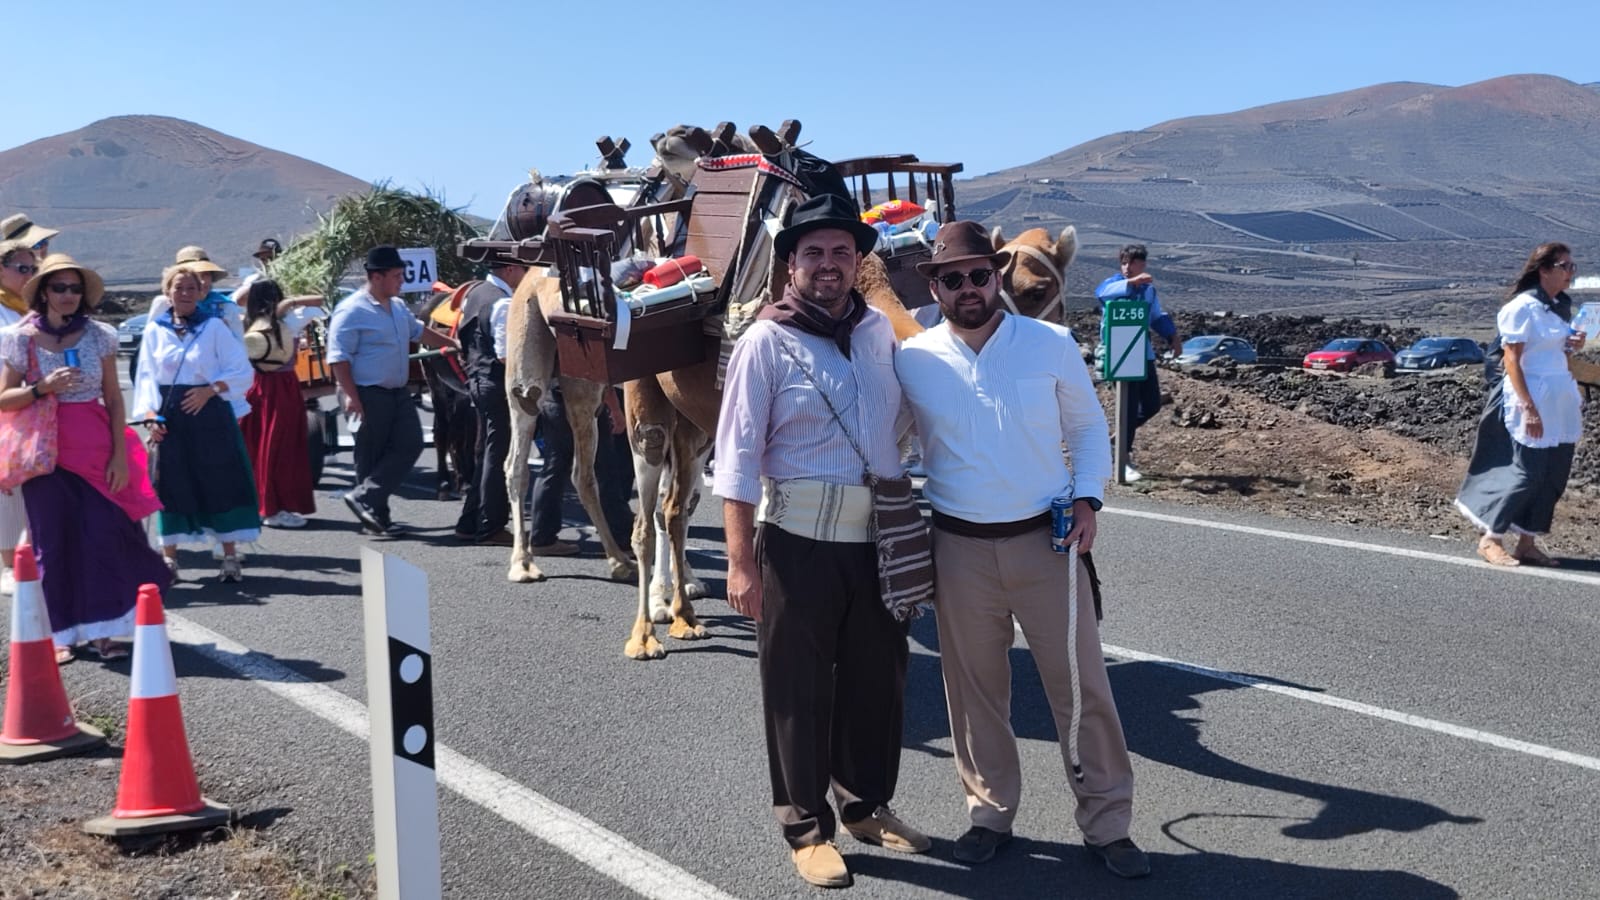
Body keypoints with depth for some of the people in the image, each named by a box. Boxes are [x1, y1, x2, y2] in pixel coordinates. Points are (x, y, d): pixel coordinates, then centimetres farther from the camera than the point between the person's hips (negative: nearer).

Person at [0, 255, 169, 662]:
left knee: (104, 535, -5)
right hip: (48, 452, -1)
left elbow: (114, 398, 6)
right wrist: (43, 388, -16)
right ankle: (60, 634, 12)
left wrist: (120, 454, -1)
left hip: (96, 449, 1)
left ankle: (101, 630, 5)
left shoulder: (99, 335, 4)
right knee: (54, 541, 3)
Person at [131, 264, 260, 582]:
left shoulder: (214, 327, 0)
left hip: (209, 415, -2)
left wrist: (210, 389, -15)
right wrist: (150, 414, -6)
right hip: (169, 418, 2)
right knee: (171, 483, 4)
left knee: (219, 482, 0)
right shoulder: (155, 330, 6)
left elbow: (243, 372, -2)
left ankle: (230, 557, 8)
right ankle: (169, 558, 14)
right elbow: (146, 376, 6)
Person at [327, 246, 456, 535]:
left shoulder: (398, 307, 12)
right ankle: (376, 518, 7)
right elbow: (338, 358, -18)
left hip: (398, 392, 8)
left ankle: (366, 498, 4)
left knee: (410, 445, 1)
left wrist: (453, 344, 33)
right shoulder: (352, 311, -15)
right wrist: (352, 397, -22)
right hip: (369, 396, -8)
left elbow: (419, 332, 30)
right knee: (371, 457, 0)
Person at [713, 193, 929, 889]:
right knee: (799, 688, 6)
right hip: (800, 542, -5)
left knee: (878, 679, 15)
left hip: (877, 538, 5)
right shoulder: (767, 342, -9)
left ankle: (867, 805, 33)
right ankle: (807, 827, 21)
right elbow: (738, 457, -10)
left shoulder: (879, 330, 6)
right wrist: (741, 562, -14)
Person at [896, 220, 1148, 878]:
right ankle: (990, 811, 30)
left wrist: (1087, 498, -6)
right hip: (960, 548, 1)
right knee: (974, 687, 11)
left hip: (1046, 539, -1)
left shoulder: (1051, 344, -3)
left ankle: (1106, 823, 17)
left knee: (1081, 684, 3)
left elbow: (1088, 427, 8)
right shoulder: (911, 360, -2)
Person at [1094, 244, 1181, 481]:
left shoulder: (1149, 288, 13)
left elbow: (1158, 316, 23)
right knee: (1130, 406, -9)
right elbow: (1102, 292, -30)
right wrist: (1131, 282, -43)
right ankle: (1125, 461, -2)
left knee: (1152, 405, 9)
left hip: (1144, 354, 7)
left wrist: (1173, 336, 7)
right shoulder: (1115, 283, -6)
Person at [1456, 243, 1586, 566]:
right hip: (1532, 397, -8)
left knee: (1553, 475, 7)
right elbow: (1512, 361, -15)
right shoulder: (1523, 307, -12)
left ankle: (1527, 542, 15)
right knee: (1527, 472, -7)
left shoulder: (1560, 307, 12)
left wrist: (1574, 345, 0)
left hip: (1561, 401, 8)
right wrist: (1528, 408, -20)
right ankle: (1490, 538, 5)